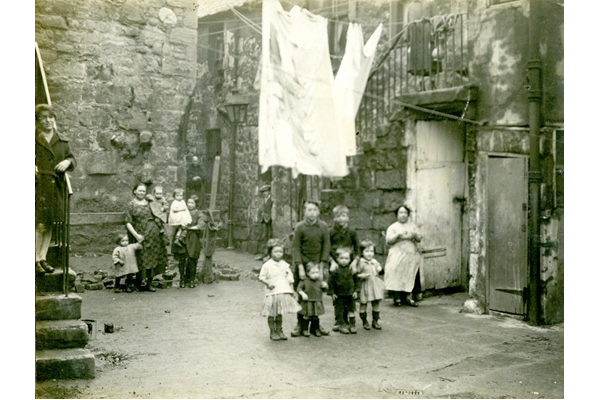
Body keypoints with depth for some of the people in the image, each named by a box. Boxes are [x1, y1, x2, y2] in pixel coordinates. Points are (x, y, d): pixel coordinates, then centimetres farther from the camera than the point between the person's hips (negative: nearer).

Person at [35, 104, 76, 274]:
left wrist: (67, 162, -7)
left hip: (56, 188, 4)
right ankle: (36, 260, 0)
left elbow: (72, 159, 14)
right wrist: (34, 168, -17)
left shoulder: (62, 141, 13)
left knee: (49, 225, 9)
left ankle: (42, 258, 17)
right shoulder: (35, 140, 1)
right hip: (38, 185, -4)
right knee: (39, 225, -9)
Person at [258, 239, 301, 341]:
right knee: (272, 314, 3)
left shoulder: (285, 265, 8)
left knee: (280, 313, 12)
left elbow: (289, 276, 16)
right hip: (272, 293, -4)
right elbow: (261, 277, -4)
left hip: (284, 292, 4)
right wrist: (268, 283, -19)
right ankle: (272, 332, 14)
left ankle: (279, 331, 22)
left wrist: (291, 287, 8)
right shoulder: (267, 265, -6)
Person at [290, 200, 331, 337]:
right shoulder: (300, 227, -5)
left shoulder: (323, 227, 0)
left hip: (318, 265, 1)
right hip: (302, 264, -1)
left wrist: (321, 267, -6)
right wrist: (300, 267, -13)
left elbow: (326, 247, 1)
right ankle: (300, 323, 11)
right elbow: (295, 247, -6)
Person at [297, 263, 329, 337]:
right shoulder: (305, 281, -8)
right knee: (306, 317, 3)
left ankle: (316, 329, 26)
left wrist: (324, 286, -11)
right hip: (307, 303, -3)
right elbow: (299, 288, -6)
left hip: (317, 303, 3)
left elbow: (324, 290, 10)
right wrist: (302, 294, -20)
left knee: (315, 317, 13)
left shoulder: (320, 282, 2)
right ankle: (304, 329, 15)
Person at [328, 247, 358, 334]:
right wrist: (332, 293, -9)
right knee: (340, 311, 4)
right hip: (339, 295, -2)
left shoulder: (351, 270, -1)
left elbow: (355, 281, 8)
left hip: (350, 294, 2)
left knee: (351, 310, 9)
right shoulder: (335, 271, -10)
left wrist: (355, 291, 3)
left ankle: (352, 325, 19)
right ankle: (341, 325, 16)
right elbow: (331, 282, -7)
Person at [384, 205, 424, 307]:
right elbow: (388, 240, -3)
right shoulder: (393, 227, 7)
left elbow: (419, 239, 12)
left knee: (409, 277, -2)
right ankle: (397, 298, -3)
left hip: (411, 257, 3)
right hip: (397, 257, -3)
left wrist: (415, 235, -10)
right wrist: (398, 235, -18)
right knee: (397, 277, -10)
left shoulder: (412, 226, 18)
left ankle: (405, 297, 5)